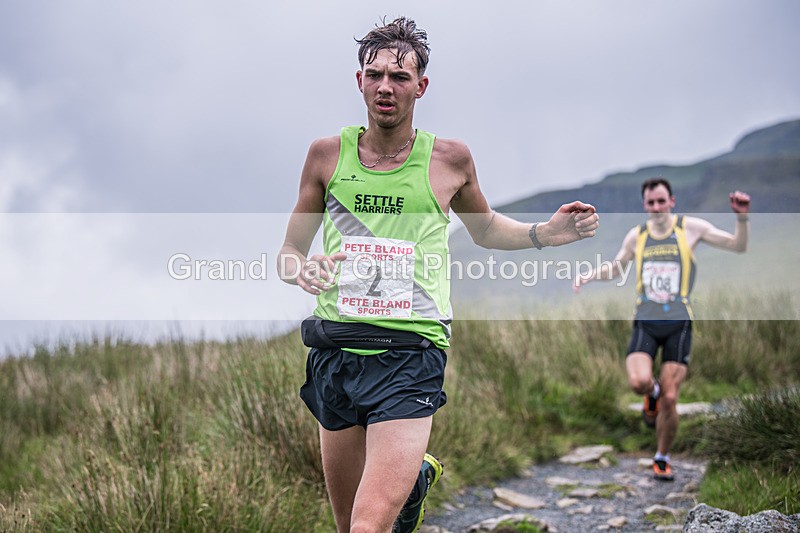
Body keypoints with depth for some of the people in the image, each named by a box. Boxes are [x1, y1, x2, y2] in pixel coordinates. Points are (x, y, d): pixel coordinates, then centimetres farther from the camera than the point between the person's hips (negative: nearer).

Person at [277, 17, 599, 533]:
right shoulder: (328, 154, 5)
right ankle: (419, 473, 43)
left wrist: (543, 233, 7)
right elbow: (290, 250, 12)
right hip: (335, 352, 3)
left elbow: (484, 228, 24)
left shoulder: (450, 158, 4)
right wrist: (301, 270, -11)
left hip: (411, 358, -2)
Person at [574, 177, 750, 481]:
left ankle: (662, 459, 20)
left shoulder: (691, 228, 0)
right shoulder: (636, 236, 8)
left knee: (670, 401, -3)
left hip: (678, 323, -1)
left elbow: (738, 246, 1)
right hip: (645, 322, 1)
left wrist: (742, 219, -17)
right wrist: (589, 276, 8)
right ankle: (653, 392, 14)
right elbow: (616, 267, 25)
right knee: (638, 382, -25)